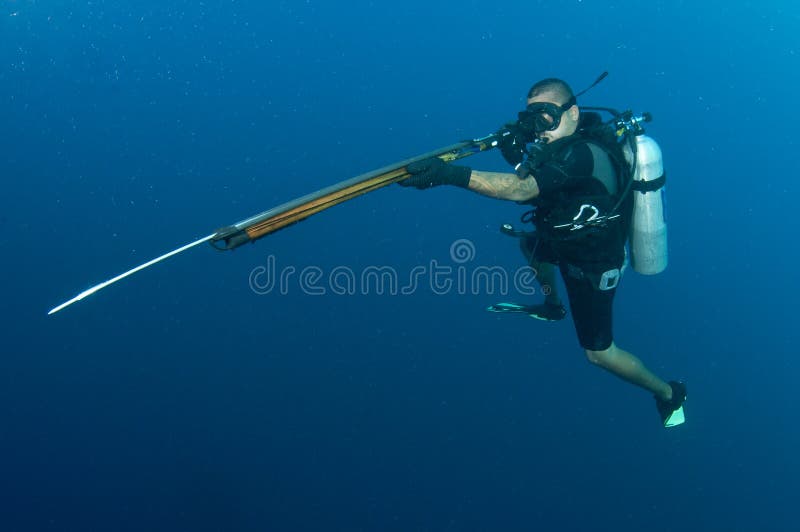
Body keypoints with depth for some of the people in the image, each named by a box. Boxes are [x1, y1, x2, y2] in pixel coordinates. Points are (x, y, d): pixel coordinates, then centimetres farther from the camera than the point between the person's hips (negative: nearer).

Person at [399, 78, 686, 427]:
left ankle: (668, 392, 27)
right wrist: (519, 157, -14)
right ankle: (554, 305, 53)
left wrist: (453, 175, -56)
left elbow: (521, 190, -47)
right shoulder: (572, 143, -5)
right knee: (528, 242, 32)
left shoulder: (580, 155, -35)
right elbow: (532, 185, 5)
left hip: (591, 268, -9)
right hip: (574, 242, 9)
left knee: (598, 352, 6)